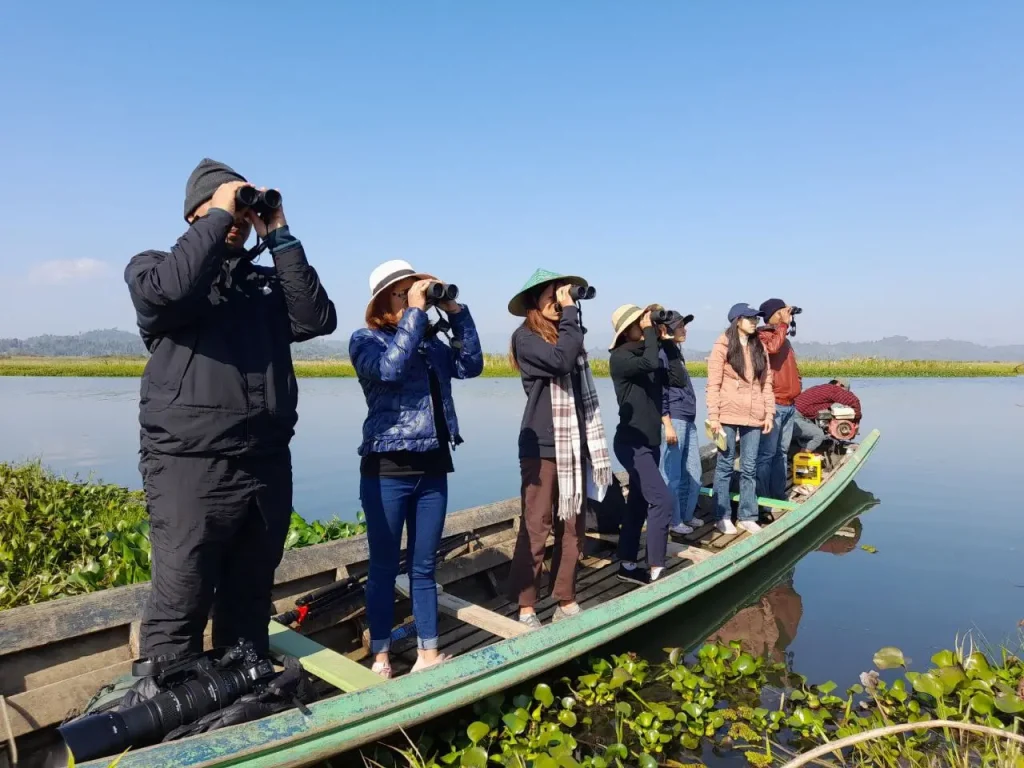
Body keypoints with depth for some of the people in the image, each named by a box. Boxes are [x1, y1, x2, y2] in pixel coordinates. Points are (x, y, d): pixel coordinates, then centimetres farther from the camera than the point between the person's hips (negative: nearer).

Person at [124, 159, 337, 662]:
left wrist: (279, 237, 0)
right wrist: (218, 216, -9)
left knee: (249, 604, 15)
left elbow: (318, 320, -1)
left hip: (268, 465, 5)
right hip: (191, 465, -4)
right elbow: (168, 293, -18)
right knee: (179, 610, -3)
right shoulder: (151, 266, 7)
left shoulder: (267, 282, 18)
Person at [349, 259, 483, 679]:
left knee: (423, 566, 13)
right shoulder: (366, 339, -3)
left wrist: (456, 311, -3)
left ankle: (428, 652, 23)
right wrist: (415, 312, -16)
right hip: (387, 468, -4)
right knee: (384, 566, 5)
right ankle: (381, 655, 20)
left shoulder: (431, 342, 11)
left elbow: (471, 365, 3)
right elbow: (390, 369, -22)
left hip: (433, 467, 5)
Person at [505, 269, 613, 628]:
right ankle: (526, 608, 9)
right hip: (542, 447, -6)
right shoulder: (525, 337, -5)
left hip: (574, 446, 7)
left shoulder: (568, 335, 14)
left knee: (573, 527, 10)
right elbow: (561, 360, -24)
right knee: (536, 529, -2)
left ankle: (566, 603, 21)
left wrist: (593, 445, 15)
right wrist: (571, 313, -12)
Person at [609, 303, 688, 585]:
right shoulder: (620, 358, -12)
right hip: (631, 443, -8)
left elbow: (678, 379, 2)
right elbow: (650, 363, -31)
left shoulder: (648, 356, 10)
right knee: (662, 500, -15)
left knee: (639, 504, 12)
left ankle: (627, 565, 21)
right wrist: (649, 332, -17)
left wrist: (669, 342, 0)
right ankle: (656, 570, -9)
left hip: (651, 443, 8)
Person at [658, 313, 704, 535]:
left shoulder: (676, 352, 19)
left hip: (688, 420, 9)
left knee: (693, 473, 13)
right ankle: (673, 521, 10)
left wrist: (689, 419, 20)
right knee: (672, 475, 0)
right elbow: (660, 392, -14)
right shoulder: (662, 353, -8)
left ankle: (687, 515, 25)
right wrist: (667, 425, -18)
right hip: (673, 419, -9)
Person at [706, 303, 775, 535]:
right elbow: (713, 385, -7)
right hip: (728, 415, -4)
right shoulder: (722, 346, -4)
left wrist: (769, 413, 4)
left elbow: (766, 382, 11)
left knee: (749, 467, 8)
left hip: (753, 417, 4)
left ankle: (747, 516, 17)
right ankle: (722, 516, 12)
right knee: (725, 465, 4)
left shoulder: (759, 347, 11)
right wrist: (713, 416, -13)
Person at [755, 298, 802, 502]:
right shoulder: (763, 335, -7)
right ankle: (761, 497, -4)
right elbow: (772, 348, -29)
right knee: (766, 453, -8)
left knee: (782, 452, 13)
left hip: (789, 404, 9)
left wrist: (797, 381, 17)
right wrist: (783, 324, -18)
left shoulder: (783, 337, 20)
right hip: (773, 404, -9)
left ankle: (778, 495, 20)